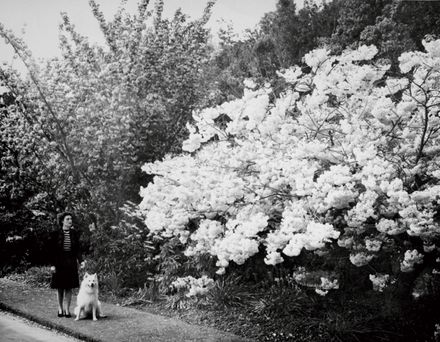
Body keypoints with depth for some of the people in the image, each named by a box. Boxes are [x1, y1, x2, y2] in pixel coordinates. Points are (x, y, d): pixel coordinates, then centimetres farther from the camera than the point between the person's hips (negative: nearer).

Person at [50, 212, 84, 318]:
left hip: (71, 263, 2)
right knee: (59, 287, 6)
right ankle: (60, 309, 19)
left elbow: (77, 249, 5)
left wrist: (80, 261, -8)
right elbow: (53, 250, -3)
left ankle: (67, 309, 11)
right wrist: (53, 264, -8)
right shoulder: (56, 234, -3)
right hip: (59, 263, -2)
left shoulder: (74, 233, 4)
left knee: (69, 287, 3)